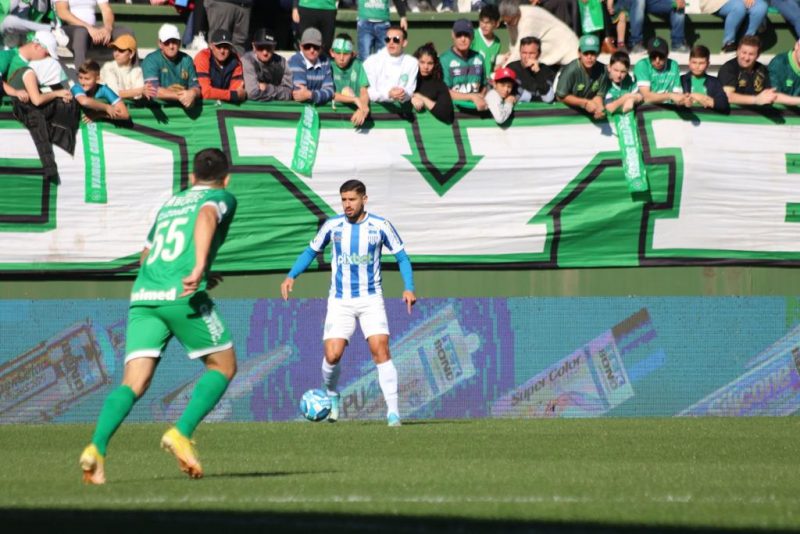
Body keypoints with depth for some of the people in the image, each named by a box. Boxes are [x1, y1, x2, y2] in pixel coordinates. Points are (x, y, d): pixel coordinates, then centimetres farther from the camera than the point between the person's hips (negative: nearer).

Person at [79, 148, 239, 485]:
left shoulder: (170, 204, 31)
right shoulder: (221, 198, 13)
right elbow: (206, 217, -12)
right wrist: (200, 266, -26)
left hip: (142, 296, 5)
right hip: (183, 296, -5)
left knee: (133, 384, -3)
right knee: (223, 366, 13)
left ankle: (97, 448, -27)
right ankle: (182, 434, -5)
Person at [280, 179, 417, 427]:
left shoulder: (380, 226, -3)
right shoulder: (332, 226, 0)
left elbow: (402, 258, 5)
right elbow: (311, 251, 14)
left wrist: (409, 288, -9)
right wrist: (291, 276, 0)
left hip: (371, 299, -1)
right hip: (340, 301, 1)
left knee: (380, 349, -16)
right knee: (332, 355, -12)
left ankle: (393, 411, -13)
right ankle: (332, 396, 19)